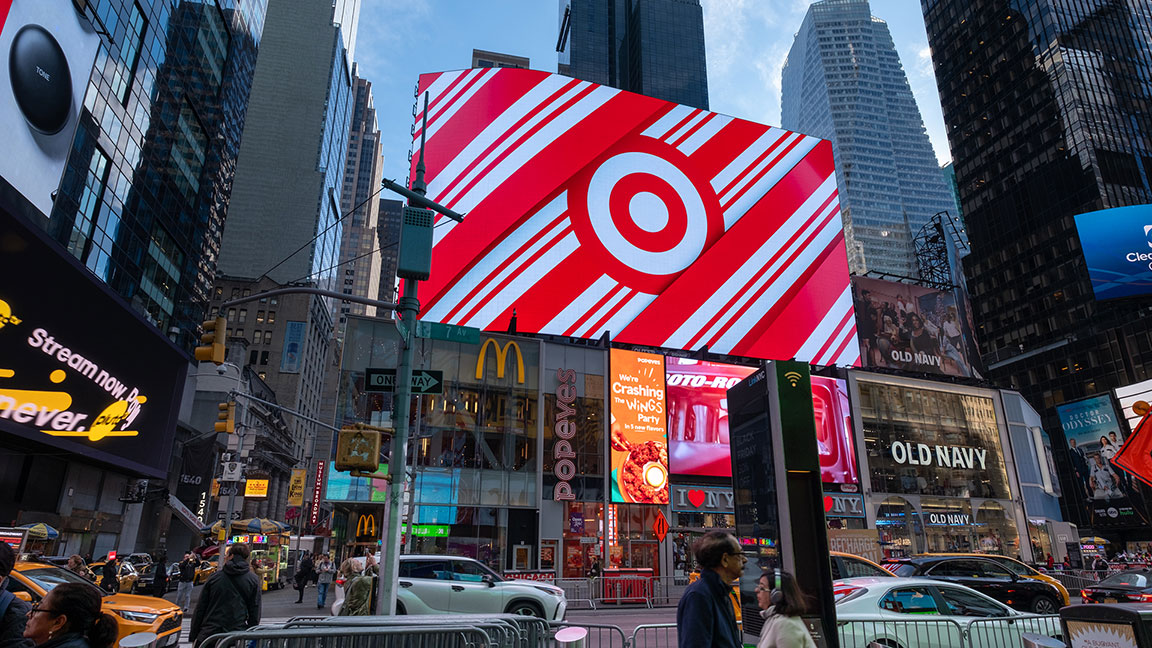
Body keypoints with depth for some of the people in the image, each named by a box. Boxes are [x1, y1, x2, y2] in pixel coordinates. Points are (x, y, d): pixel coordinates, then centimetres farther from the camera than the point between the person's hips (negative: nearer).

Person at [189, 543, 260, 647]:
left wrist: (193, 636, 13)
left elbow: (200, 609, 5)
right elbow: (255, 614, 2)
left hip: (209, 634, 1)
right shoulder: (254, 580, 2)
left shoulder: (214, 577, 4)